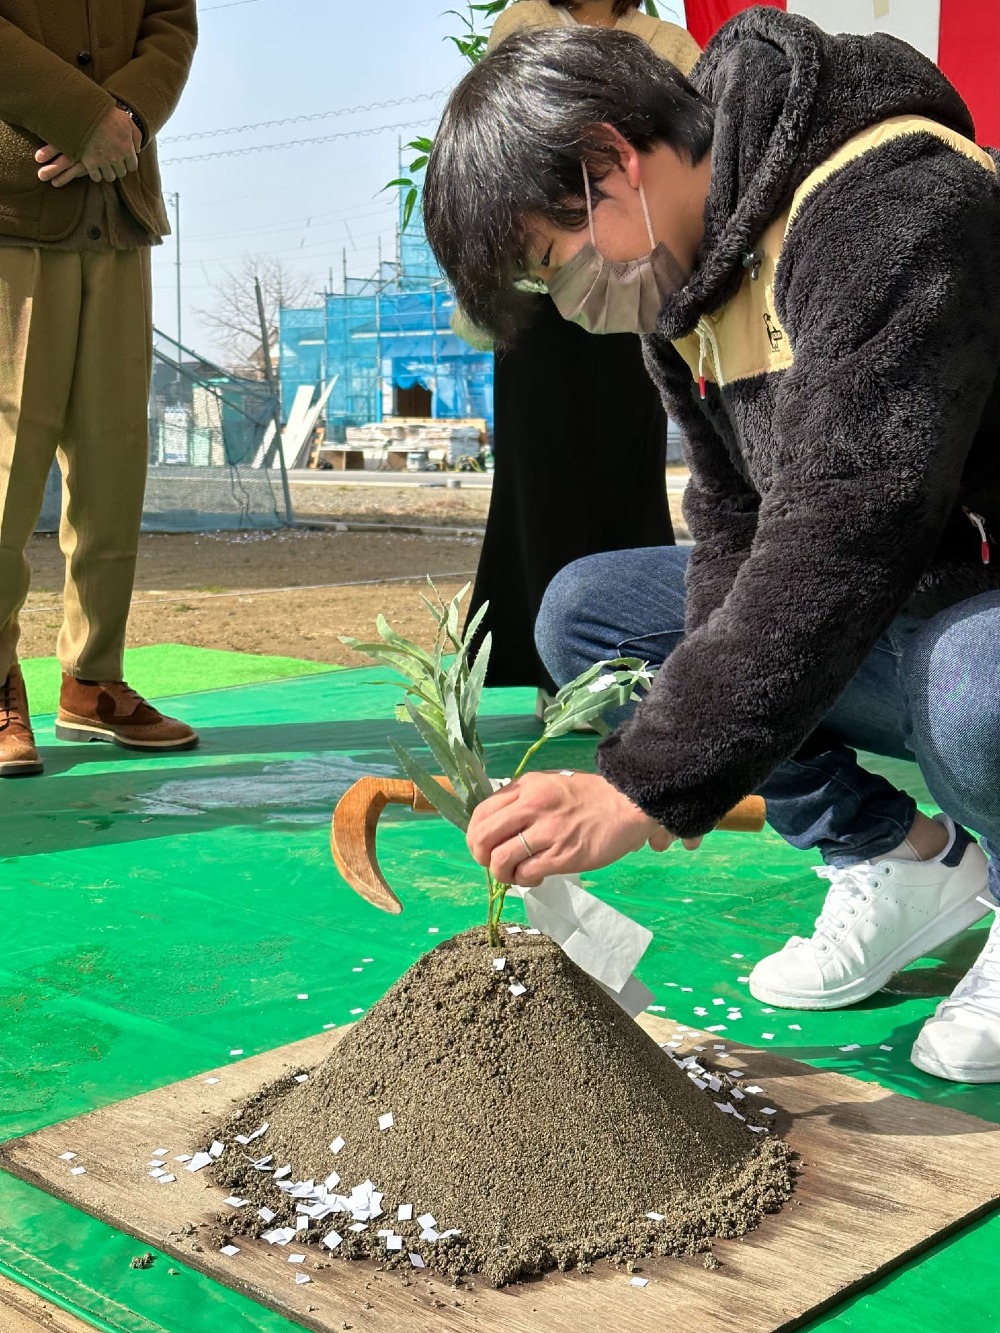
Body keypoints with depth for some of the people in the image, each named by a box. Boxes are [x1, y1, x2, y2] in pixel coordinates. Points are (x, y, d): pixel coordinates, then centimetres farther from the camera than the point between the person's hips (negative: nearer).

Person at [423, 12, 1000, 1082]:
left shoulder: (891, 210, -27)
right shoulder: (686, 268, 3)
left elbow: (845, 536, -36)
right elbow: (734, 517, 2)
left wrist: (647, 784, -38)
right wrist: (689, 727, -16)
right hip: (867, 617, 9)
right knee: (582, 612, 3)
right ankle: (903, 862, 5)